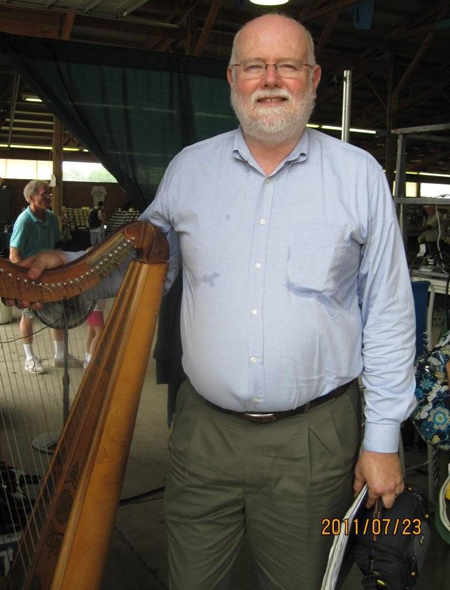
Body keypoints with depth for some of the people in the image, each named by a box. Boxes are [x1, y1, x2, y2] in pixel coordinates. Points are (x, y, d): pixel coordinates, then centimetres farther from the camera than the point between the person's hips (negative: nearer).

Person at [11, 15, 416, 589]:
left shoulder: (359, 175, -1)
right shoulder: (188, 169, 5)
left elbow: (387, 312, -1)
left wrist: (382, 436, -2)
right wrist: (68, 266, -1)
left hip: (313, 439, -1)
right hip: (204, 429, 2)